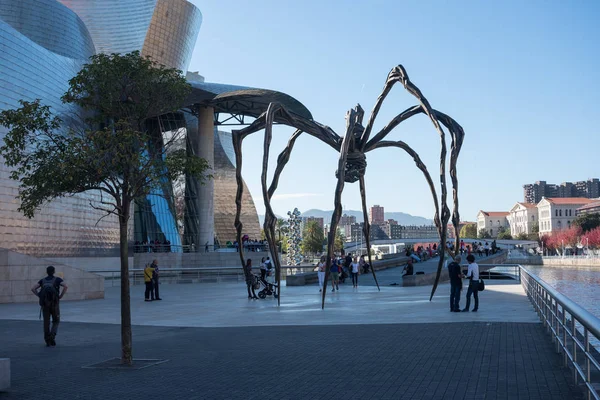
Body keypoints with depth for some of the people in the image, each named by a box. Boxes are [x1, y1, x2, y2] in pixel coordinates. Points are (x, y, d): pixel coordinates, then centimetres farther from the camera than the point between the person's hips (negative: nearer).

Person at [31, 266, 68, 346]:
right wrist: (60, 296, -4)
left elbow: (33, 289, 1)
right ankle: (52, 336, -13)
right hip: (54, 303, -2)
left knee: (46, 323, 10)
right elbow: (66, 286, -14)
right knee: (56, 322, 10)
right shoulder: (58, 279, 5)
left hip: (45, 303, 2)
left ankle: (47, 341, 6)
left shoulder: (43, 280, 14)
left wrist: (40, 297, 6)